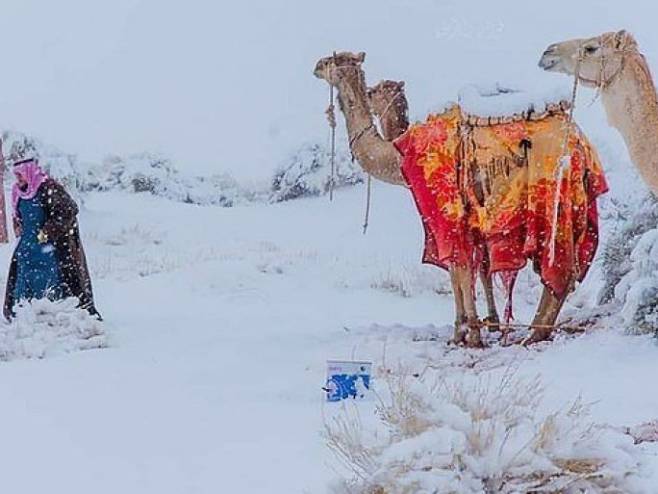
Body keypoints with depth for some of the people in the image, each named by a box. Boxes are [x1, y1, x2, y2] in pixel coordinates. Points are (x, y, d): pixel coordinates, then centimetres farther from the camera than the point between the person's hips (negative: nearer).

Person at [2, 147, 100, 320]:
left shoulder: (48, 188, -14)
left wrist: (48, 231, -19)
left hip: (50, 246, -8)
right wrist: (19, 229, 8)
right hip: (28, 246, 8)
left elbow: (69, 210, -19)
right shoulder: (18, 193, 10)